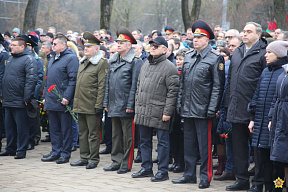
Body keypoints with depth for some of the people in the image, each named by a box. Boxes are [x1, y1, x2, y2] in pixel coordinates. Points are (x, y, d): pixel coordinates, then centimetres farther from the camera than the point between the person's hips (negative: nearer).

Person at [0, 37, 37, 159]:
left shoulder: (28, 60, -9)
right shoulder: (10, 59, 17)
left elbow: (31, 80, -16)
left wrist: (27, 98, -20)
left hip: (19, 101, -8)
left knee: (21, 127, -2)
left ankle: (21, 150, 4)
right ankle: (10, 149, 22)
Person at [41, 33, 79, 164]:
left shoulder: (71, 58, -9)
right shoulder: (53, 60, 18)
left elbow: (73, 79, -15)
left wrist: (67, 97, -20)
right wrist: (45, 97, 18)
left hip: (63, 101, -8)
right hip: (52, 101, 9)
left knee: (65, 128, -1)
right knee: (54, 128, 11)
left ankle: (65, 154, 5)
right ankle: (56, 152, 18)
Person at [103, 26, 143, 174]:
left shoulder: (135, 62, -7)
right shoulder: (113, 61, 15)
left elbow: (135, 85, -12)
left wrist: (130, 105, -16)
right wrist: (106, 103, 13)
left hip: (126, 107, -7)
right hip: (114, 106, 7)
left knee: (127, 136, 0)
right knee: (116, 135, 12)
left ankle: (126, 164, 6)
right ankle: (116, 162, 20)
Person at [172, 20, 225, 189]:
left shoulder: (215, 59, -6)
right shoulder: (188, 57, 13)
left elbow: (218, 86, -9)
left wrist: (212, 109, -14)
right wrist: (180, 103, 12)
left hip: (203, 110, -6)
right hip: (187, 110, 7)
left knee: (205, 144, -2)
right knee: (189, 142, 13)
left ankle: (206, 177, 6)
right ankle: (189, 174, 22)